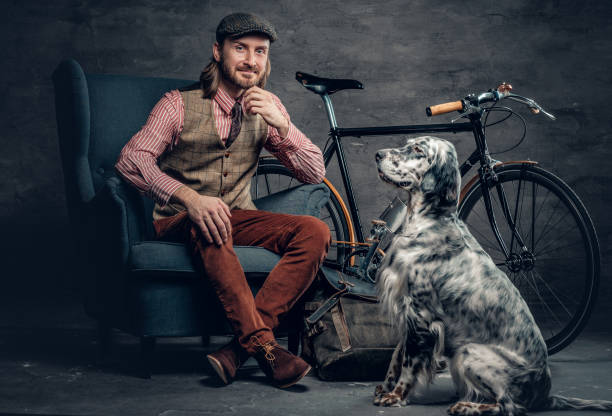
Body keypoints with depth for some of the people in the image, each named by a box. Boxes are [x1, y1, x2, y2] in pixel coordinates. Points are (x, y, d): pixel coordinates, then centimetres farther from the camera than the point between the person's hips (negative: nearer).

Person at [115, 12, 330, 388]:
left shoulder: (267, 107, 6)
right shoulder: (180, 104, -6)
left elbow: (315, 174, 1)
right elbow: (131, 159, -20)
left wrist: (281, 125, -17)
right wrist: (190, 198, -36)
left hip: (238, 217, 4)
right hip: (179, 221, -4)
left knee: (315, 232, -23)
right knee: (210, 226, -40)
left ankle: (241, 347, -33)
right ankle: (263, 345, -41)